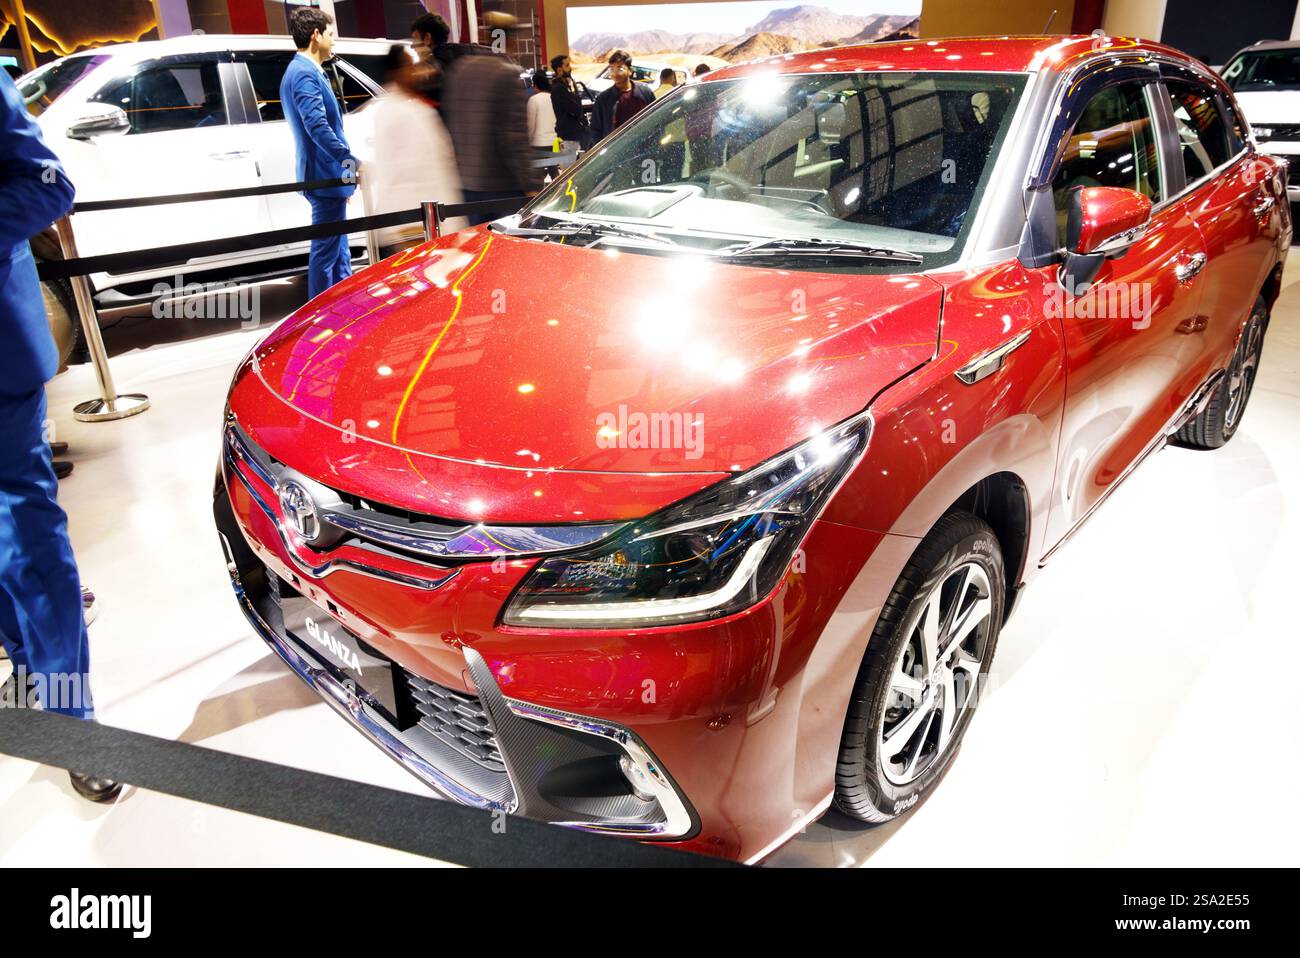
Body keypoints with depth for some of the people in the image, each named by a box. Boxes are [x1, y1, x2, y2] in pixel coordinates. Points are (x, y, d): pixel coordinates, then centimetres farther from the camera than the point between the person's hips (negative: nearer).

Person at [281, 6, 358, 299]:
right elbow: (318, 127, -25)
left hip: (328, 177, 11)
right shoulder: (304, 74, -14)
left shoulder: (306, 71, 18)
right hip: (325, 177, -11)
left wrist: (346, 167, 23)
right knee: (326, 252, -5)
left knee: (339, 252, 17)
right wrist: (353, 163, -27)